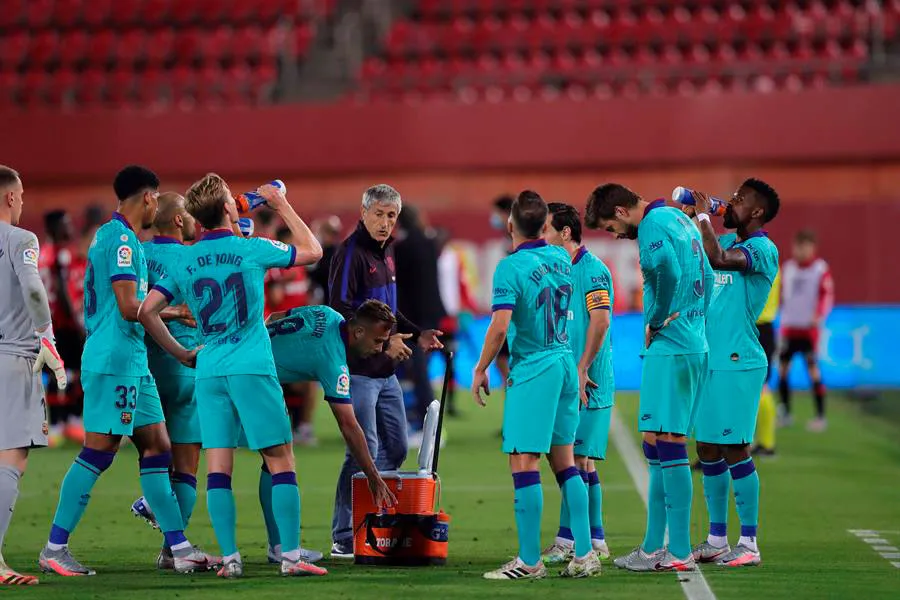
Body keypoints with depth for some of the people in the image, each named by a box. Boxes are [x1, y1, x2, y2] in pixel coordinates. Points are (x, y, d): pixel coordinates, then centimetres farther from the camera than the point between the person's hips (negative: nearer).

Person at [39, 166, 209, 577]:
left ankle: (180, 548, 9)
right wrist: (173, 313, -5)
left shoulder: (110, 235, 18)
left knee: (157, 447, 8)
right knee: (97, 453, -7)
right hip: (114, 362, -10)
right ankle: (54, 549, -3)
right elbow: (130, 308, -18)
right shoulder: (121, 238, -13)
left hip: (132, 364, 10)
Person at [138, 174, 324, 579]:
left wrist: (181, 354, 15)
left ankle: (230, 558, -1)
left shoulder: (184, 261, 6)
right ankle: (291, 556, -5)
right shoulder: (252, 249, -4)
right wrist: (282, 206, 18)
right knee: (281, 462, 0)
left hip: (209, 372, 4)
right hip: (252, 369, -4)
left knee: (218, 467, 3)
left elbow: (147, 311, 3)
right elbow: (312, 252, 9)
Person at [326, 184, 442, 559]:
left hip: (385, 371, 10)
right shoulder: (352, 253, -13)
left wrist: (416, 334, 14)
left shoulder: (386, 253, 16)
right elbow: (341, 310, -20)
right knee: (364, 452, -8)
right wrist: (383, 341, -20)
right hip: (358, 369, -10)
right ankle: (344, 539, -2)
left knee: (396, 447, 14)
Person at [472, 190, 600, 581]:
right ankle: (584, 555, 9)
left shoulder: (510, 267, -13)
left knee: (524, 464, -5)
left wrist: (480, 370, -6)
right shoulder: (561, 259, 7)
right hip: (565, 364, 7)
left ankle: (529, 562, -6)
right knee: (564, 463, 12)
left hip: (531, 370, -7)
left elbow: (499, 327, -19)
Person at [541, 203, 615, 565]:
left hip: (588, 382, -9)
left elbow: (601, 321, -19)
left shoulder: (592, 269, -11)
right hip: (566, 381, 9)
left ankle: (567, 541, -6)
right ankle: (594, 541, 14)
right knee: (581, 462, 10)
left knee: (578, 459, -8)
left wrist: (581, 370, -18)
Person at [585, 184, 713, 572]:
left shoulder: (654, 224, -11)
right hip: (694, 346, 10)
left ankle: (680, 553, -9)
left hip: (669, 349, -10)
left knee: (668, 442, -9)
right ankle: (654, 547, 19)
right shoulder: (681, 221, 19)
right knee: (657, 446, 14)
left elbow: (667, 270, -29)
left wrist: (655, 322, -15)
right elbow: (706, 276, 24)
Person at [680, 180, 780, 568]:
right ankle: (717, 540, 17)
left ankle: (748, 543, -3)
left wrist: (703, 216, -16)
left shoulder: (763, 249, -10)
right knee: (708, 450, 10)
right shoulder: (727, 241, 15)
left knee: (735, 451, -8)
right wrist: (687, 217, 6)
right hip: (709, 361, 8)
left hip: (738, 364, -8)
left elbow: (718, 259, -27)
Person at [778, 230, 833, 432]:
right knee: (782, 367, 3)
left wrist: (818, 316, -23)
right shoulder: (787, 268, 11)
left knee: (813, 369, -8)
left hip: (809, 328, -5)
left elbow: (827, 296, -9)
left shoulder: (821, 269, -4)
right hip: (789, 326, 5)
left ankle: (820, 416, -3)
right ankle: (785, 413, 15)